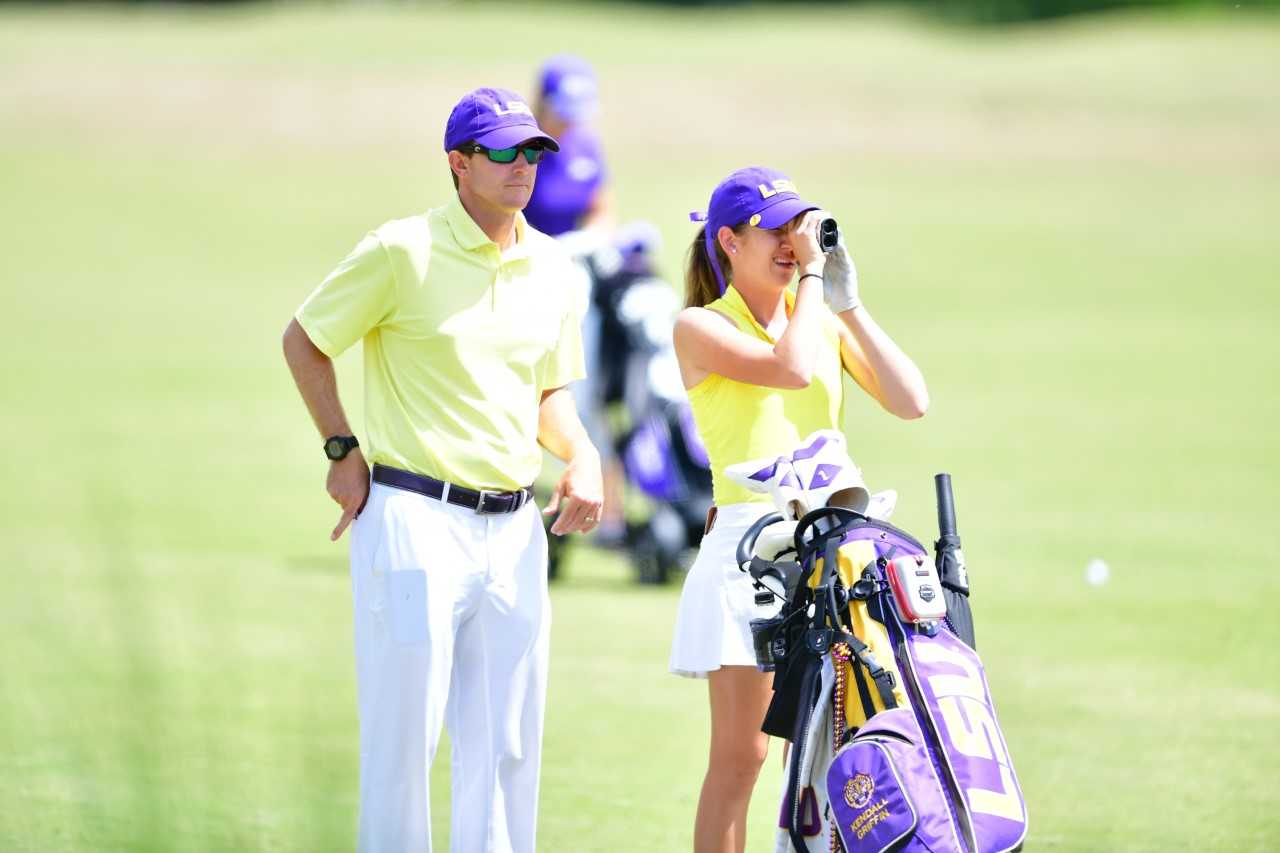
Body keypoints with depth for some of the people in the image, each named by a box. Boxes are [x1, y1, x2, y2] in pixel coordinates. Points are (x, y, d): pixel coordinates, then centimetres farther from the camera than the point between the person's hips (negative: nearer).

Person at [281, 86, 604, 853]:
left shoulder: (552, 268, 11)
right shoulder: (404, 251, -6)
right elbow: (304, 340, 4)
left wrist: (582, 455, 2)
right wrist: (344, 451, -2)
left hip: (514, 527, 6)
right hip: (416, 522, -6)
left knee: (510, 744, 8)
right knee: (404, 735, -4)